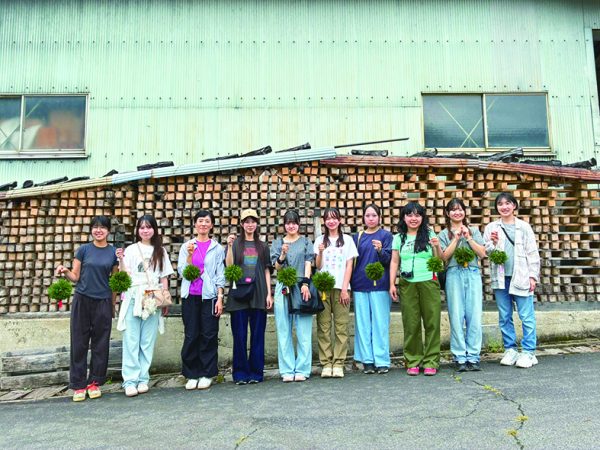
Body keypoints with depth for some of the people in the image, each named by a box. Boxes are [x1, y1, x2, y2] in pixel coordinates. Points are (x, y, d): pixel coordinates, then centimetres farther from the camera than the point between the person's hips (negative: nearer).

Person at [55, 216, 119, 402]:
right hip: (82, 300, 0)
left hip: (103, 301, 1)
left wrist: (113, 304, 9)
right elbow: (75, 276, 3)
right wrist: (65, 271, -18)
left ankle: (94, 382, 16)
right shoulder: (83, 249, 3)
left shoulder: (114, 252, 4)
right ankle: (79, 385, 11)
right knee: (79, 342, 2)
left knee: (100, 343, 4)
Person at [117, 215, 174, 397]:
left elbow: (164, 278, 11)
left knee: (148, 341, 3)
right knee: (131, 340, -3)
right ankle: (130, 380, 1)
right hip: (133, 298, -1)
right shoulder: (130, 250, 8)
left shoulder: (160, 251, 11)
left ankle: (143, 378, 10)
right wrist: (120, 261, -14)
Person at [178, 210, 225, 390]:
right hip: (190, 296, 1)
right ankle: (192, 375, 16)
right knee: (191, 335, 4)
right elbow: (182, 271, 1)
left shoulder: (217, 248, 4)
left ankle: (207, 374, 13)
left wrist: (220, 298, -3)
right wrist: (190, 254, -13)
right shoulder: (186, 246, 8)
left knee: (209, 335, 1)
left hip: (209, 295, -1)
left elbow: (220, 275, 3)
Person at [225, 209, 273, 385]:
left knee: (258, 334, 3)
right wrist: (229, 246, -17)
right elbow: (229, 266, -5)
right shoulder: (235, 243, 7)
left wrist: (269, 293, 2)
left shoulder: (263, 246, 13)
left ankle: (256, 372, 12)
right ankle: (240, 373, 10)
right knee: (239, 335, 0)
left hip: (258, 294, 2)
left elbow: (266, 271, 10)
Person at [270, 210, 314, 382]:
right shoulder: (277, 243, 15)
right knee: (284, 331, 2)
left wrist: (305, 284, -11)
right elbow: (277, 267, 8)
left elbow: (308, 263, 2)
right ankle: (287, 370, 9)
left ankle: (302, 369, 7)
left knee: (303, 330, -1)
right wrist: (282, 254, -11)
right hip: (283, 288, 2)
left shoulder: (306, 242, 12)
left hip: (301, 287, -1)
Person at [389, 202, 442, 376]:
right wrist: (392, 284, 2)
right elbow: (394, 262, 9)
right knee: (411, 324, 3)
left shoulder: (430, 234, 8)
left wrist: (437, 246, -11)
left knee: (432, 322, 0)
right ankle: (413, 362, 13)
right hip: (407, 284, 1)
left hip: (429, 283, 0)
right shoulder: (399, 238, 10)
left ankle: (430, 362, 10)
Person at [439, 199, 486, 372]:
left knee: (474, 316, -1)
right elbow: (444, 256, -2)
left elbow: (482, 253, 5)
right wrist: (456, 238, -5)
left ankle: (473, 356, 8)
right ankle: (460, 358, 6)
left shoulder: (474, 231, 15)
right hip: (454, 275, -1)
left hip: (473, 274, 2)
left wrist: (468, 237, -3)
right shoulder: (444, 234, 10)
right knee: (457, 317, -2)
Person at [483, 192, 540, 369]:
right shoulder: (491, 228, 8)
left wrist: (533, 276, -3)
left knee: (526, 316, -1)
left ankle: (528, 352, 7)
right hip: (500, 278, 2)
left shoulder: (524, 226, 5)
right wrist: (494, 243, -14)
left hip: (520, 276, -2)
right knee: (504, 317, 8)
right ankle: (510, 349, 18)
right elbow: (486, 252, 6)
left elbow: (532, 252, 3)